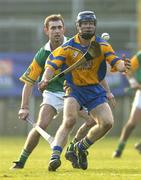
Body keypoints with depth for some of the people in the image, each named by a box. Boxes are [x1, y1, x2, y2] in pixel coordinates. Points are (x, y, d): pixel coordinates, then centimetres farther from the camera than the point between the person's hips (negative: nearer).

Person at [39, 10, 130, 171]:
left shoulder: (102, 46, -3)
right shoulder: (68, 47, -9)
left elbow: (115, 62, -10)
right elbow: (52, 64, -13)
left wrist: (123, 66, -35)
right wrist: (45, 79, -33)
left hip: (95, 90, 3)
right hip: (74, 89, -3)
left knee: (107, 122, -12)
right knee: (69, 120, -27)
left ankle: (81, 147, 11)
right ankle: (55, 156, -32)